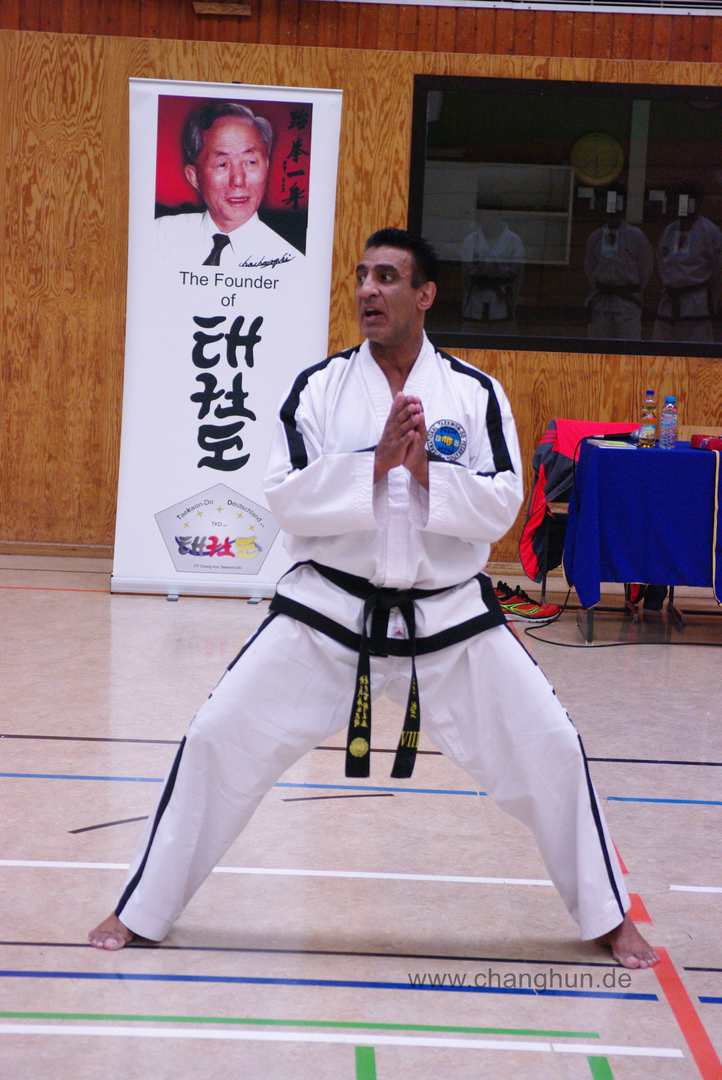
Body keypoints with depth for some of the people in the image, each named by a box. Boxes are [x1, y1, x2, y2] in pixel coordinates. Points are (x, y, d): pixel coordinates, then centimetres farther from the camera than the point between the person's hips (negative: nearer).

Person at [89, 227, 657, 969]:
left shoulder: (475, 394, -2)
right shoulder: (319, 387, -2)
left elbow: (499, 508, -8)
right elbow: (290, 502, -10)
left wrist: (425, 471, -22)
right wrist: (376, 463, -21)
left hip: (448, 614, 0)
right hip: (330, 609, 0)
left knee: (548, 749, -1)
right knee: (220, 739, -5)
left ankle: (607, 915, 21)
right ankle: (141, 912, 11)